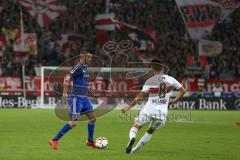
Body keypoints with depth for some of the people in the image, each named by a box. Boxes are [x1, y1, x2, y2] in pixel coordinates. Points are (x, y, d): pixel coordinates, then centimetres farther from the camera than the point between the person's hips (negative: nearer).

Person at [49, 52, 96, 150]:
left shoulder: (85, 68, 13)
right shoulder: (79, 68, -16)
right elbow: (67, 78, -25)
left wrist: (86, 89, 21)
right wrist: (65, 92, -31)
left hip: (84, 98, 9)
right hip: (76, 99, -9)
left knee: (92, 118, 11)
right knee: (73, 123, -10)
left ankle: (90, 141, 26)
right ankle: (54, 140, -3)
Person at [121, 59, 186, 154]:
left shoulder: (150, 81, -5)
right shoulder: (170, 79, 4)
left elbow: (140, 97, -11)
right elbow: (182, 90, 11)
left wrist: (128, 107, -8)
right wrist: (174, 101, 20)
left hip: (149, 110, -3)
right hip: (162, 113, 3)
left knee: (136, 126, 14)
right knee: (150, 131, 25)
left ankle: (132, 138, -18)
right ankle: (135, 150, 23)